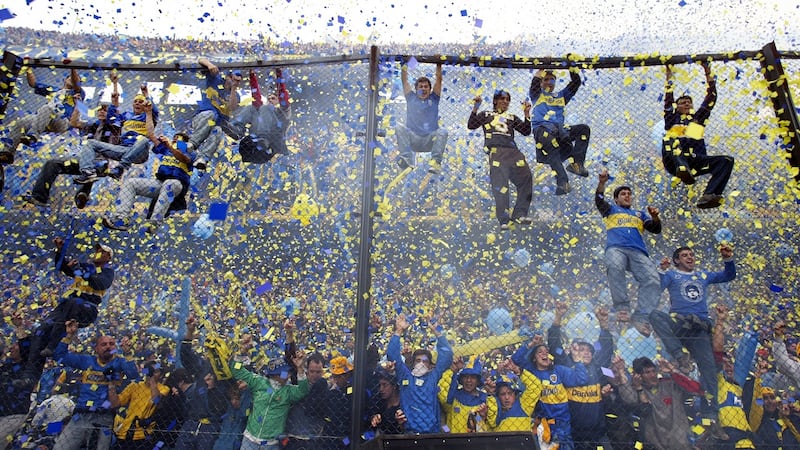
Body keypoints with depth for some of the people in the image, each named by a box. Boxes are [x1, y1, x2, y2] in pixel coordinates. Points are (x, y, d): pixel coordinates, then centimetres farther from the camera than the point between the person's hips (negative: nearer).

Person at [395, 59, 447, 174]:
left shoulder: (434, 98, 14)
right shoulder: (411, 98, 14)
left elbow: (438, 79, 6)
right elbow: (404, 80, 10)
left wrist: (438, 64, -1)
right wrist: (404, 66, 4)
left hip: (430, 140, 0)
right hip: (413, 140, 0)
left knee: (442, 131, -28)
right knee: (400, 127, -24)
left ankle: (435, 161, -37)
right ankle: (407, 159, -36)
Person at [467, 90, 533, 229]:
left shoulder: (512, 118, 29)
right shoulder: (486, 115, 23)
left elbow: (526, 131, 19)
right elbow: (471, 125, 9)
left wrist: (527, 114, 9)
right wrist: (476, 108, 1)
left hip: (513, 152, 4)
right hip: (496, 151, -4)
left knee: (526, 179, -9)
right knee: (500, 184, -12)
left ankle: (519, 214, 1)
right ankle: (503, 220, -7)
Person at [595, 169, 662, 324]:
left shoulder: (640, 214, 37)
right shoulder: (611, 209, 29)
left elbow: (656, 229, 24)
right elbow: (599, 201, 9)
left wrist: (655, 217, 2)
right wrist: (602, 183, -8)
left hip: (638, 252, 3)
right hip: (616, 248, -3)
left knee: (653, 280, -25)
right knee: (614, 267, -39)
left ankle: (640, 319, -31)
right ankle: (622, 308, -36)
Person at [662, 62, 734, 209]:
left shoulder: (698, 118, 32)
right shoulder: (672, 119, 25)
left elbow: (711, 98, 27)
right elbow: (668, 98, 19)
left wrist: (708, 74, 26)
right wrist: (669, 76, 21)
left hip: (695, 161, 3)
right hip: (674, 162, -3)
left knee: (727, 160, -20)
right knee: (672, 140, -31)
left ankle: (708, 196, -40)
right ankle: (682, 169, -58)